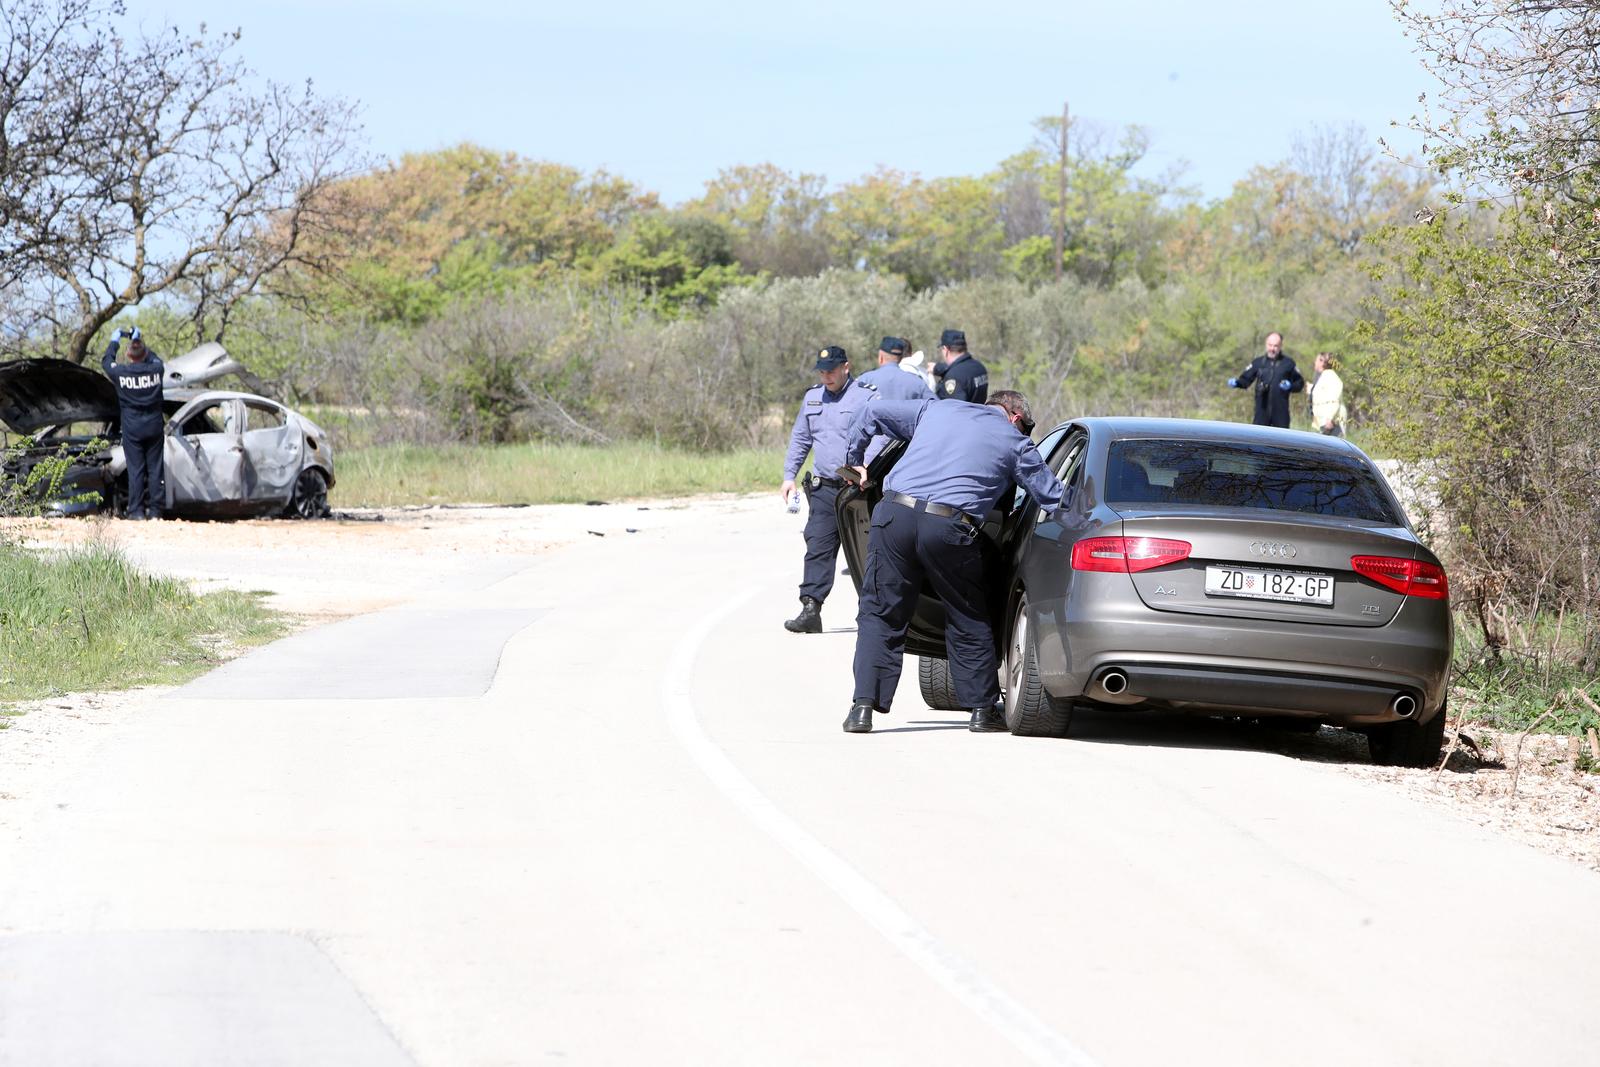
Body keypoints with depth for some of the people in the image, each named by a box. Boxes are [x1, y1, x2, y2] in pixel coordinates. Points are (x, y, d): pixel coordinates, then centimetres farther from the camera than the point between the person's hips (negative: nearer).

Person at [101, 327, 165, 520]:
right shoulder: (155, 370, -4)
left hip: (132, 429, -2)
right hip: (154, 426, 2)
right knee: (155, 468, 6)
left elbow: (106, 361, 11)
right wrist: (139, 341, 32)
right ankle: (155, 510, 6)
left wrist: (115, 341, 26)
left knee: (135, 469, 0)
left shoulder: (121, 372, -11)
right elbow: (155, 359, 21)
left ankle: (136, 511, -2)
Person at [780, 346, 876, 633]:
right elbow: (800, 439, 23)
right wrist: (789, 476, 15)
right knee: (818, 548, -7)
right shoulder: (812, 397, 16)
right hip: (823, 488, 5)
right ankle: (811, 608, -13)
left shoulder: (866, 396, -5)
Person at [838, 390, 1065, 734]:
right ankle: (982, 709, 19)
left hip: (895, 512, 2)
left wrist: (853, 460, 38)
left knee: (880, 614, 8)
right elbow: (1054, 498, 19)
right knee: (968, 621, 14)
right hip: (948, 527, -2)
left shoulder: (937, 409, 24)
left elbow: (874, 412, 26)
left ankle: (864, 706, 0)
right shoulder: (1014, 441, 15)